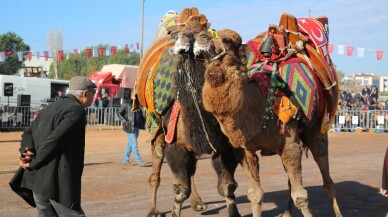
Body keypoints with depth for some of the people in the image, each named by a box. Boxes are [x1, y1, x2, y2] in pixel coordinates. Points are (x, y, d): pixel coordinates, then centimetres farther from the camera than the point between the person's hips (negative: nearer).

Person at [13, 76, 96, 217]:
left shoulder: (51, 107, 17)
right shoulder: (76, 110, -12)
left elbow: (28, 132, 14)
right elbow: (54, 140, -20)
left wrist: (27, 150, -5)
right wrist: (33, 164, -12)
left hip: (37, 179, 8)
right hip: (59, 182, -8)